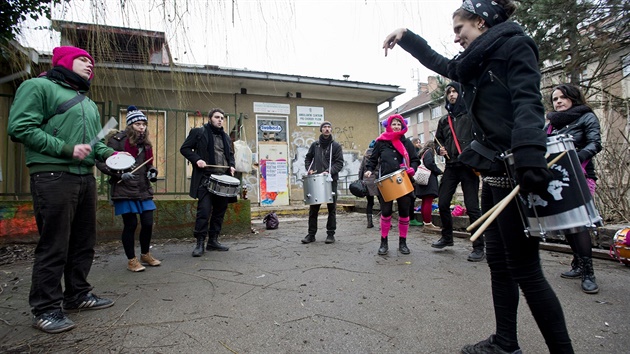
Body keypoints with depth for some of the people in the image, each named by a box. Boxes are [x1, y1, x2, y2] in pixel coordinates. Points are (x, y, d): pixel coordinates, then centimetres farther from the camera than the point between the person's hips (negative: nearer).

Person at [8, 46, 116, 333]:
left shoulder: (88, 102, 24)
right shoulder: (38, 86, 1)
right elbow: (20, 127, -10)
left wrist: (107, 153, 8)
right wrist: (66, 149, -17)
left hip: (85, 178, 8)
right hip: (53, 177, -8)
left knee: (84, 242, 13)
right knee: (54, 246, -5)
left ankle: (77, 295, 27)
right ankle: (45, 309, 9)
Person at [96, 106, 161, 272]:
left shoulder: (145, 143, 12)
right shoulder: (118, 140, -8)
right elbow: (101, 162, -11)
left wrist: (152, 171, 3)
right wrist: (119, 174, -19)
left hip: (143, 190, 6)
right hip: (124, 190, -6)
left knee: (148, 223, 6)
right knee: (130, 224, 2)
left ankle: (145, 254, 28)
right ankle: (131, 260, 20)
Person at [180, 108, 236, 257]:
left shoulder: (225, 137, 19)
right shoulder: (198, 132, 2)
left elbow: (230, 154, 26)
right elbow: (184, 148, 1)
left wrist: (231, 166, 7)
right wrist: (197, 159, -15)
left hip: (223, 178, 6)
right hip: (206, 178, -6)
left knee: (220, 210, 8)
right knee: (204, 210, -9)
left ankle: (213, 241, 19)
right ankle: (200, 243, 2)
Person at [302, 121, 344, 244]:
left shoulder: (336, 146, 4)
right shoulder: (315, 145, 12)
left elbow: (339, 163, -2)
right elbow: (308, 158, 20)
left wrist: (329, 171, -16)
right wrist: (309, 169, 2)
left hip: (331, 180, -2)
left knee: (332, 208, 3)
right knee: (313, 208, 4)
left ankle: (330, 234, 12)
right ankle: (311, 234, 12)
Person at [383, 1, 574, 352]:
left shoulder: (515, 45, -3)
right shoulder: (476, 64, 20)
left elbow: (528, 104, -19)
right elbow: (440, 63, 36)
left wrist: (530, 158, -32)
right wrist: (406, 37, 32)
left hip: (515, 171, -9)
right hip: (494, 172, 9)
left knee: (524, 270, -4)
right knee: (499, 262, 12)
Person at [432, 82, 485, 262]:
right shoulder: (444, 120, 18)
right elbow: (438, 139, 28)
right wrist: (440, 149, 6)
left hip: (469, 166, -5)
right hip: (451, 166, 5)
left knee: (472, 207, -5)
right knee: (443, 203, 6)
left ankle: (479, 247, 5)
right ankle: (447, 237, 27)